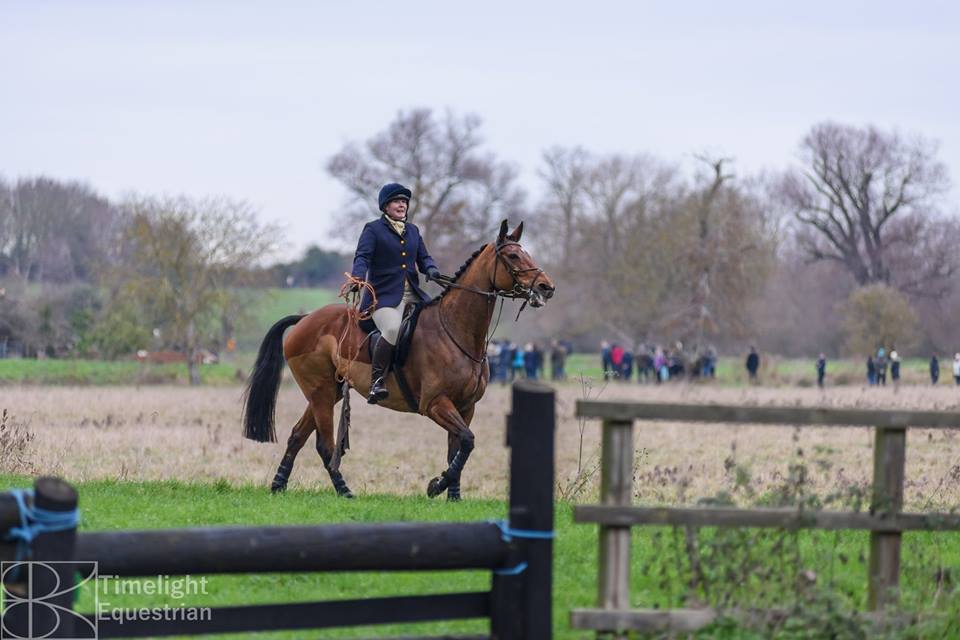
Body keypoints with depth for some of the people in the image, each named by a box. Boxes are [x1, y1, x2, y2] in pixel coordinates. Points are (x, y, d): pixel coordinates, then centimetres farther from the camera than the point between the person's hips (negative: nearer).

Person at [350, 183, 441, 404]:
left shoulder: (412, 230, 21)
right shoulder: (373, 229, 3)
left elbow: (423, 257, 20)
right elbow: (362, 257, -9)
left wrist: (431, 269, -5)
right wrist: (358, 277, -30)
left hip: (413, 294, 6)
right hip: (384, 295, -6)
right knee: (393, 330, -33)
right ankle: (376, 381, -25)